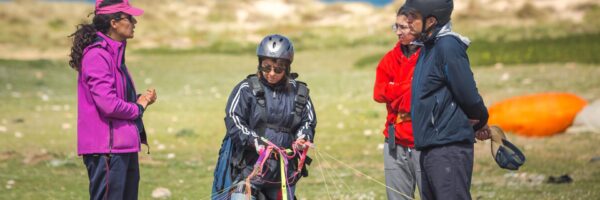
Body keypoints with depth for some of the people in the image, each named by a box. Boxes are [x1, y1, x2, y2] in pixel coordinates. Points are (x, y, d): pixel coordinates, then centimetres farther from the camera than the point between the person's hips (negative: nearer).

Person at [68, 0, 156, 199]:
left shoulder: (115, 51, 14)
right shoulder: (97, 54, -17)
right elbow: (109, 104, -24)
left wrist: (141, 99, 5)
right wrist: (138, 108, -6)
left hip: (124, 146, 10)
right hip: (107, 148, -10)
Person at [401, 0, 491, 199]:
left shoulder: (448, 46, -14)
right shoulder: (427, 48, 15)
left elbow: (468, 94, -15)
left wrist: (480, 122, 3)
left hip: (449, 147, -10)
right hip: (429, 149, 10)